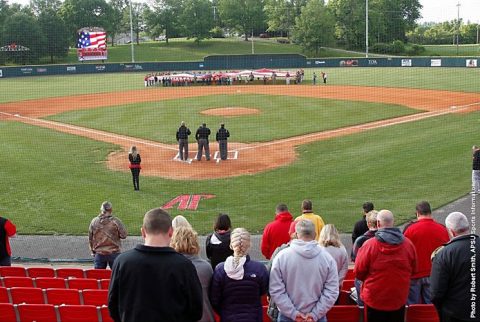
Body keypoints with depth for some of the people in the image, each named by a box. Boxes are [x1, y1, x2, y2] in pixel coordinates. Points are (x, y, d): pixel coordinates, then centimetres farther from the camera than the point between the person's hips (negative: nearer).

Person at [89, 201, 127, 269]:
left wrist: (93, 251, 18)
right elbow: (123, 235, -9)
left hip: (99, 254, 3)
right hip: (114, 253, -2)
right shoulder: (116, 221, -10)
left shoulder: (94, 221, 0)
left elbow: (90, 238, 7)